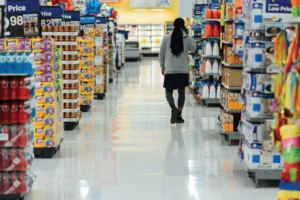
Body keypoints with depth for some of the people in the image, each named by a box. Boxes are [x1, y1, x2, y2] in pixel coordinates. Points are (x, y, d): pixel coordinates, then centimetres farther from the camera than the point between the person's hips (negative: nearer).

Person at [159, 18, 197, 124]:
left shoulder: (166, 38, -3)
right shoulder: (187, 38, -4)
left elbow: (161, 54, 4)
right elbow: (193, 49, 14)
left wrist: (162, 67, 18)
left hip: (170, 70, -1)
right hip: (183, 70, 1)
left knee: (168, 92, 8)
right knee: (181, 92, 12)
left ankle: (173, 108, -20)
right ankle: (179, 115, 10)